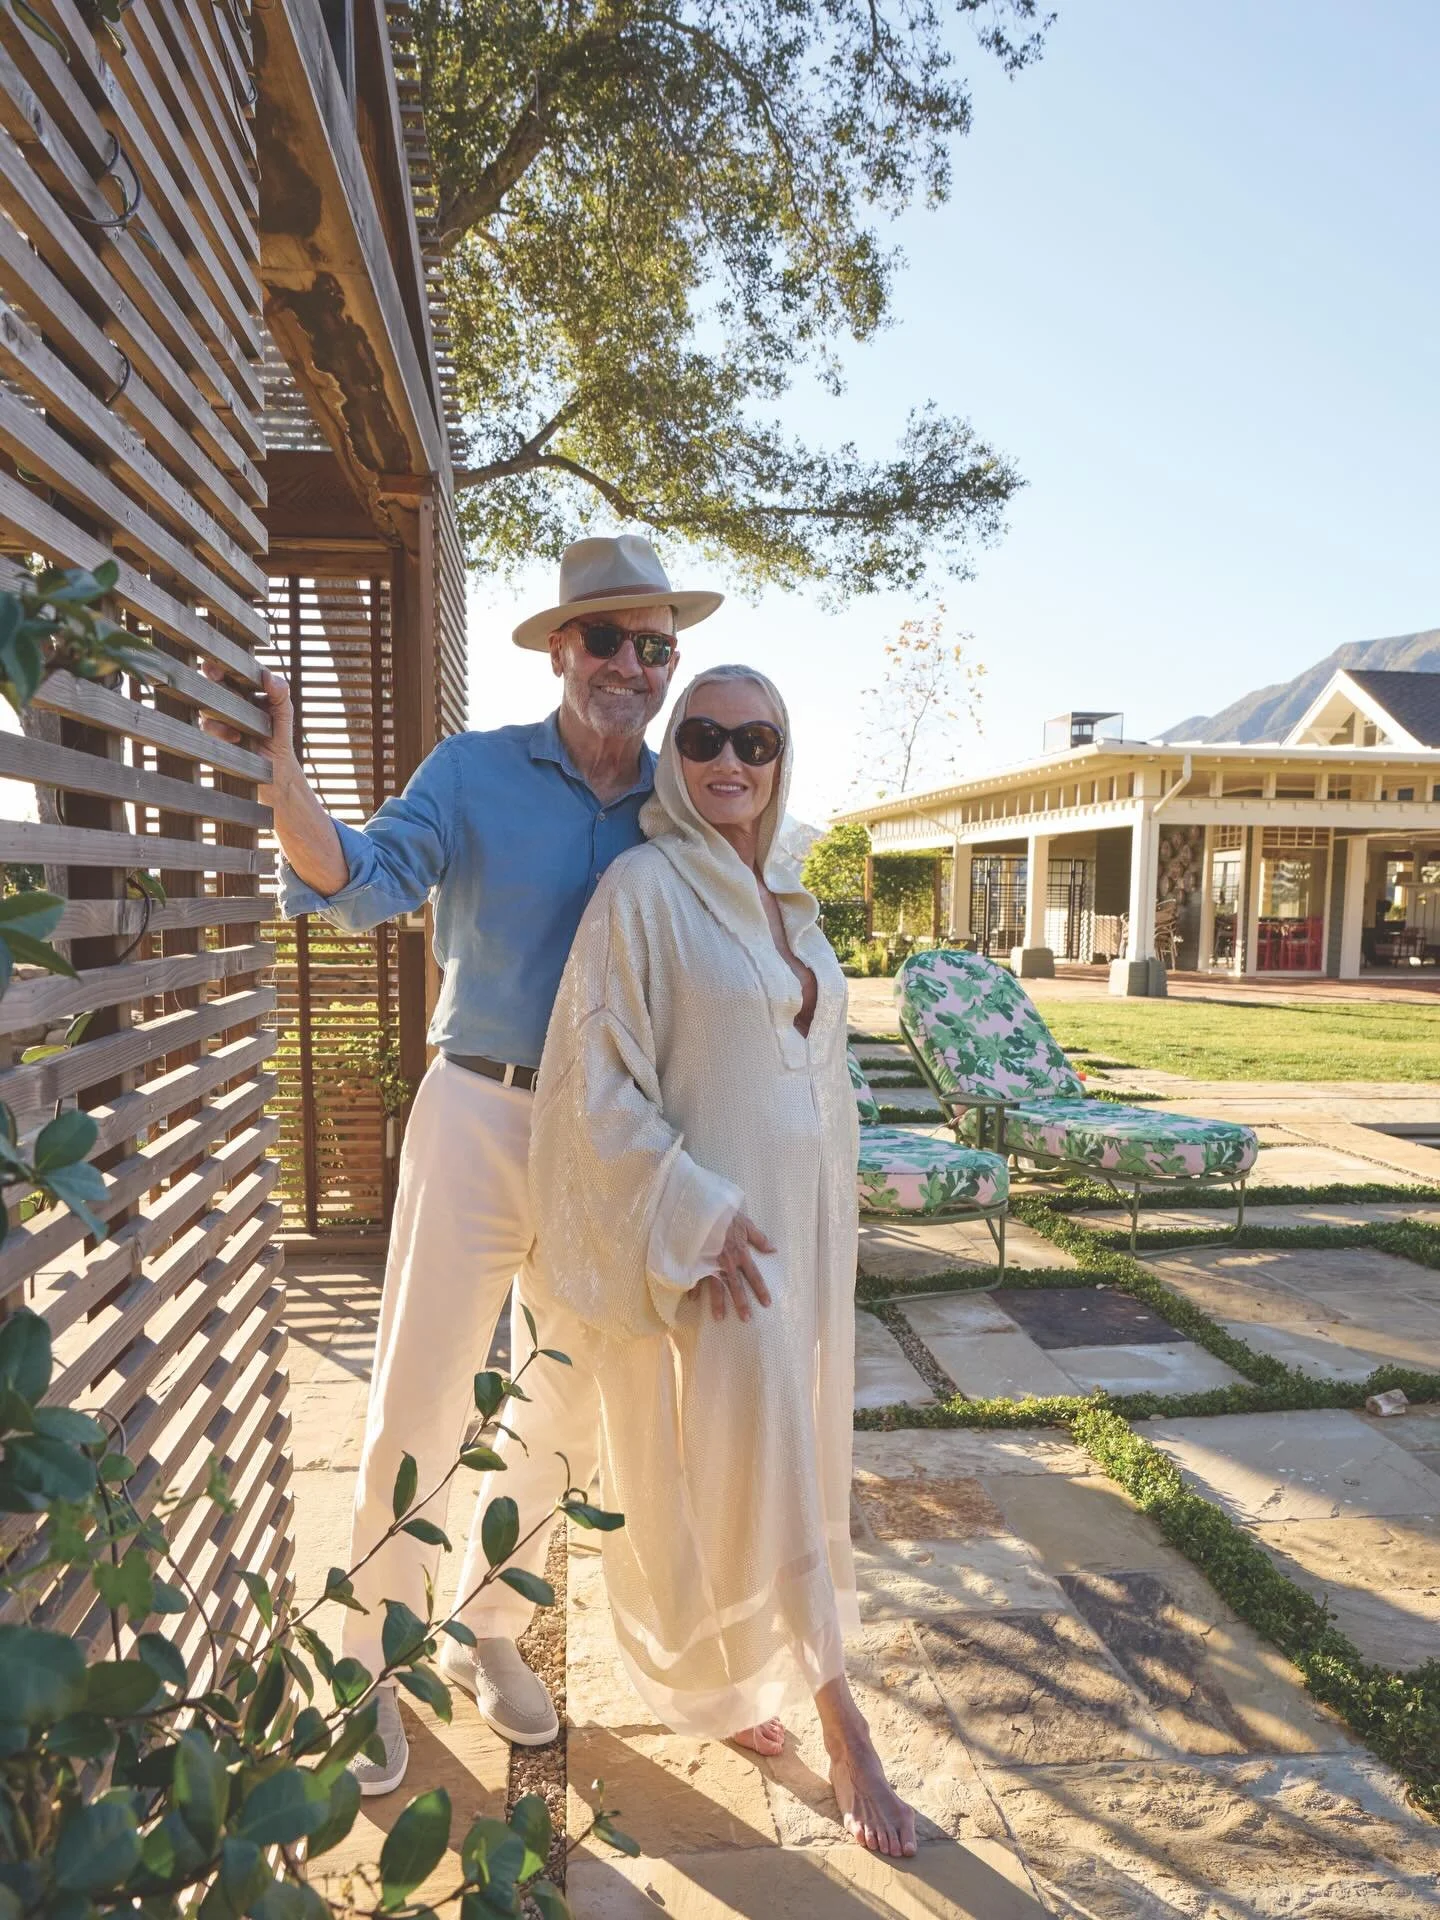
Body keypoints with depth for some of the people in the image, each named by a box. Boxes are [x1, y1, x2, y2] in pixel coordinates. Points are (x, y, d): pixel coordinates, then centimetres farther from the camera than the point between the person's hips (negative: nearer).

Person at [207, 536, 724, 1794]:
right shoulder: (475, 772, -4)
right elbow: (369, 880, -17)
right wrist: (284, 782, -33)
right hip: (482, 1119, -3)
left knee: (566, 1414, 16)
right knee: (419, 1406, 5)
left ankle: (491, 1630, 39)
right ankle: (374, 1666, 28)